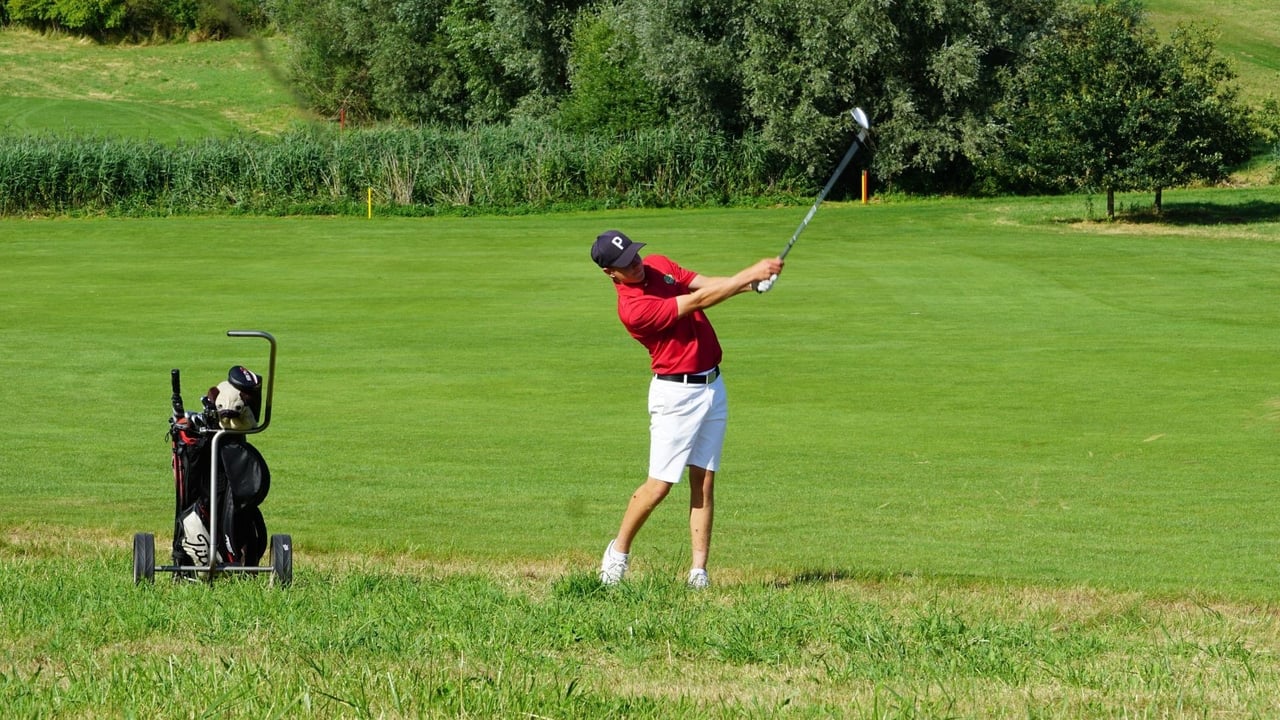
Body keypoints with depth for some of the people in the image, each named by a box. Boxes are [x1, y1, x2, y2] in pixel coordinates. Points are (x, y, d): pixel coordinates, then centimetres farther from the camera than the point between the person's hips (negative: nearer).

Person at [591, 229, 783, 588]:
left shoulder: (659, 264, 5)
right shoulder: (633, 308, -22)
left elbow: (706, 284, 1)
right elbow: (697, 301, -25)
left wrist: (751, 282, -17)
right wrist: (750, 275, -24)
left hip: (712, 386, 7)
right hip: (676, 393, -7)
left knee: (704, 481, 4)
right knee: (660, 484, -5)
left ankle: (699, 571, 4)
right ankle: (618, 551, 17)